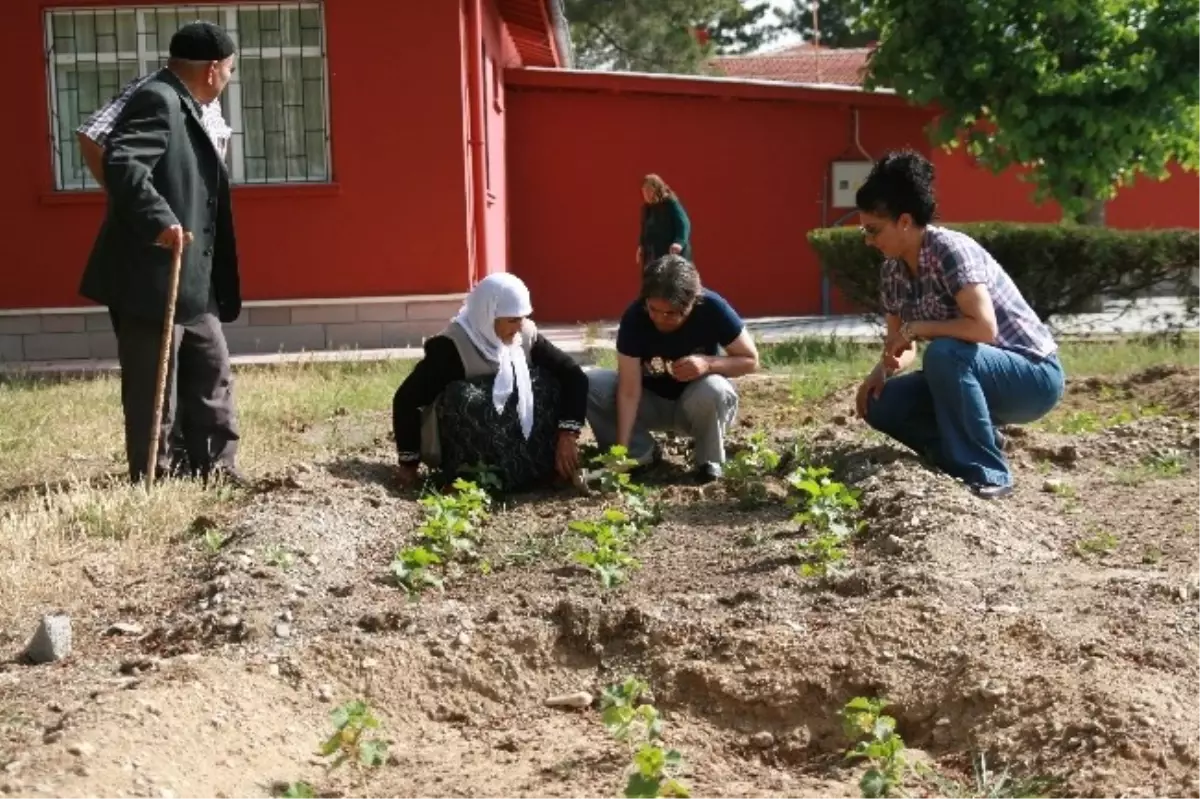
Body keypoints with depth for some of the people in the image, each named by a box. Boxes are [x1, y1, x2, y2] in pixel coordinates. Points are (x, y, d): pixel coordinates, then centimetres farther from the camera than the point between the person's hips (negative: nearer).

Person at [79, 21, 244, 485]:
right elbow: (120, 162, -29)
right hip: (150, 280, -10)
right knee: (153, 392, -1)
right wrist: (159, 220, -38)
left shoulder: (183, 107, 17)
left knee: (212, 376, 14)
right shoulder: (157, 100, -14)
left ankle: (217, 474, 23)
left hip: (190, 283, 10)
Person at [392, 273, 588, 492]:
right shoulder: (451, 347, -22)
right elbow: (406, 399, -20)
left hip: (509, 439, 5)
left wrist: (568, 435, -19)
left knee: (548, 382, -13)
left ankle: (542, 466, -12)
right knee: (464, 398, -33)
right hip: (456, 450, -5)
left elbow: (573, 375, -8)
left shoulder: (526, 336, -7)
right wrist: (409, 463, -17)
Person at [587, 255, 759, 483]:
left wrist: (708, 363, -33)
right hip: (651, 402, 2)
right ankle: (643, 454, -7)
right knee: (590, 385, -23)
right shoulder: (634, 316, -25)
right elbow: (629, 390, -26)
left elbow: (751, 360, -15)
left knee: (714, 390, -38)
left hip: (698, 405, -2)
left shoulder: (712, 308, -26)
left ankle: (709, 461, -10)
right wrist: (621, 448, -35)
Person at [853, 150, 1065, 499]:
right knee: (881, 405, -7)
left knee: (942, 353, -34)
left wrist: (918, 328, -23)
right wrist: (882, 369, -12)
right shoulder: (893, 270, 0)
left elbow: (984, 328, -33)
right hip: (971, 377, 8)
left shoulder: (950, 249, -23)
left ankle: (986, 472, -20)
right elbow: (902, 345, 8)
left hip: (1033, 376, -7)